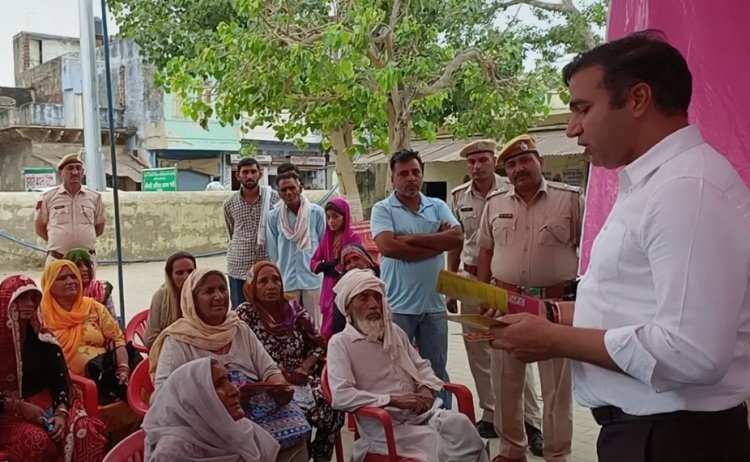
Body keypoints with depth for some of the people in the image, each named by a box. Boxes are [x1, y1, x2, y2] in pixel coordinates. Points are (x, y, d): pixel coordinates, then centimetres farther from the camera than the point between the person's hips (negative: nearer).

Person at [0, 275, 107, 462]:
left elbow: (59, 379, 0)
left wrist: (61, 412, -16)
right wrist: (19, 406, -18)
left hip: (45, 405, 3)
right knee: (40, 442, -35)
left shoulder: (42, 337, 4)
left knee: (87, 431, -26)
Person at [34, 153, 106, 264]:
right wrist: (58, 242, 5)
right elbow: (40, 227, 10)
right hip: (57, 259, -1)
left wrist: (83, 239, 7)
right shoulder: (48, 197, 2)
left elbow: (99, 227, 14)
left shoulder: (95, 197, 6)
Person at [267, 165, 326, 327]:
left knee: (313, 326, 10)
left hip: (312, 278, 0)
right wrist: (281, 274, 7)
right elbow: (273, 251, 4)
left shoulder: (317, 212, -6)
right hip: (286, 281, 0)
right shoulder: (274, 216, -4)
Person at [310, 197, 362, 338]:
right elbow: (313, 263, 9)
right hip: (329, 291, 6)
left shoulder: (353, 238, -6)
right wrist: (328, 265, -9)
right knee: (328, 331, 7)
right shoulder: (327, 237, 11)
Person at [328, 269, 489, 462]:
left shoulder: (395, 331, 18)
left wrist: (426, 388, 1)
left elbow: (421, 366, 25)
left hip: (419, 411, 6)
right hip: (383, 425, -6)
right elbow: (341, 396, -16)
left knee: (459, 423, -24)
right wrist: (393, 400, -18)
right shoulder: (340, 343, -3)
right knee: (435, 444, -29)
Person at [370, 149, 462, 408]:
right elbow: (388, 246, -20)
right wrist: (436, 243, -11)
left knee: (437, 371, 15)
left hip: (434, 304, 3)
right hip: (398, 306, -3)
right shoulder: (383, 209, -3)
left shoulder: (438, 207, 8)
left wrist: (411, 238, -13)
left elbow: (457, 238, -9)